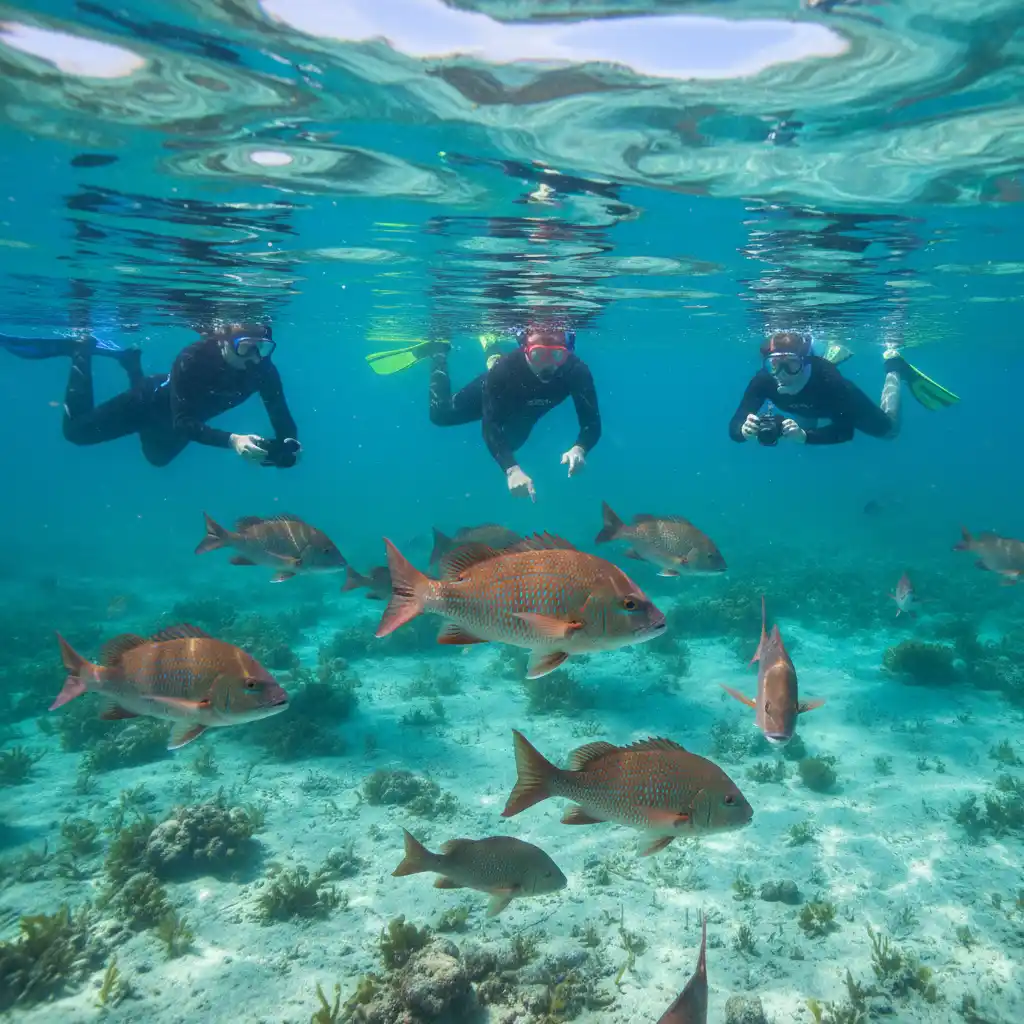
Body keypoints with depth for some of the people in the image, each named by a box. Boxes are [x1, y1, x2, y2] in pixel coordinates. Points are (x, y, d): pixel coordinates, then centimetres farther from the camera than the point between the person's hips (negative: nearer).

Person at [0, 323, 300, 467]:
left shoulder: (262, 369, -32)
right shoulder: (193, 358, -43)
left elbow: (283, 420, -30)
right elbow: (183, 423, -47)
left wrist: (288, 445, -53)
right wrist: (231, 440, -62)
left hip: (189, 416, 5)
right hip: (156, 399, -5)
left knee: (158, 456, 35)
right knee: (77, 430, 5)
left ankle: (130, 362, 43)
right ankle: (82, 348, 23)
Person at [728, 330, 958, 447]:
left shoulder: (825, 376, -46)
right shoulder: (763, 380, -41)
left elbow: (846, 430, -47)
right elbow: (733, 426, -44)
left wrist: (804, 435, -64)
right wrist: (744, 430, -69)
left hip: (839, 399, -3)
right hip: (809, 408, 3)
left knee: (888, 428, 21)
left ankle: (895, 367, 38)